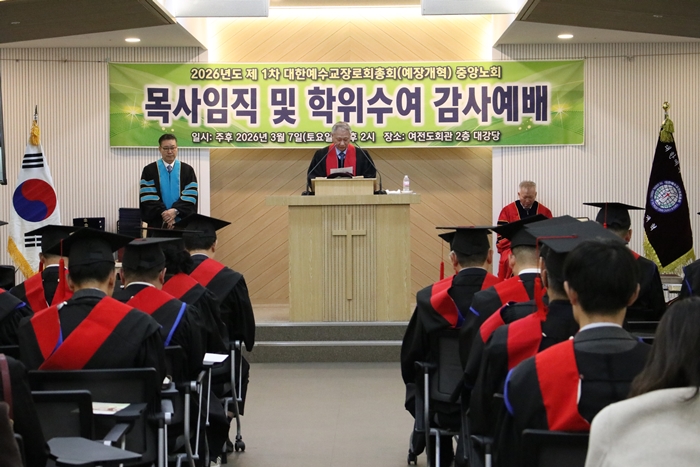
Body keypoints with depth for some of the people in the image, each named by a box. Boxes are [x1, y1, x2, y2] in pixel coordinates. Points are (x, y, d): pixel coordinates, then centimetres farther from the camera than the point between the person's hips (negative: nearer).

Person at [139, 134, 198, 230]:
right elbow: (148, 197, -4)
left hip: (182, 223, 1)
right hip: (158, 223, -1)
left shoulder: (187, 170, 8)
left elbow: (191, 196, -2)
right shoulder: (149, 171, 4)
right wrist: (163, 213, -16)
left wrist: (175, 211, -16)